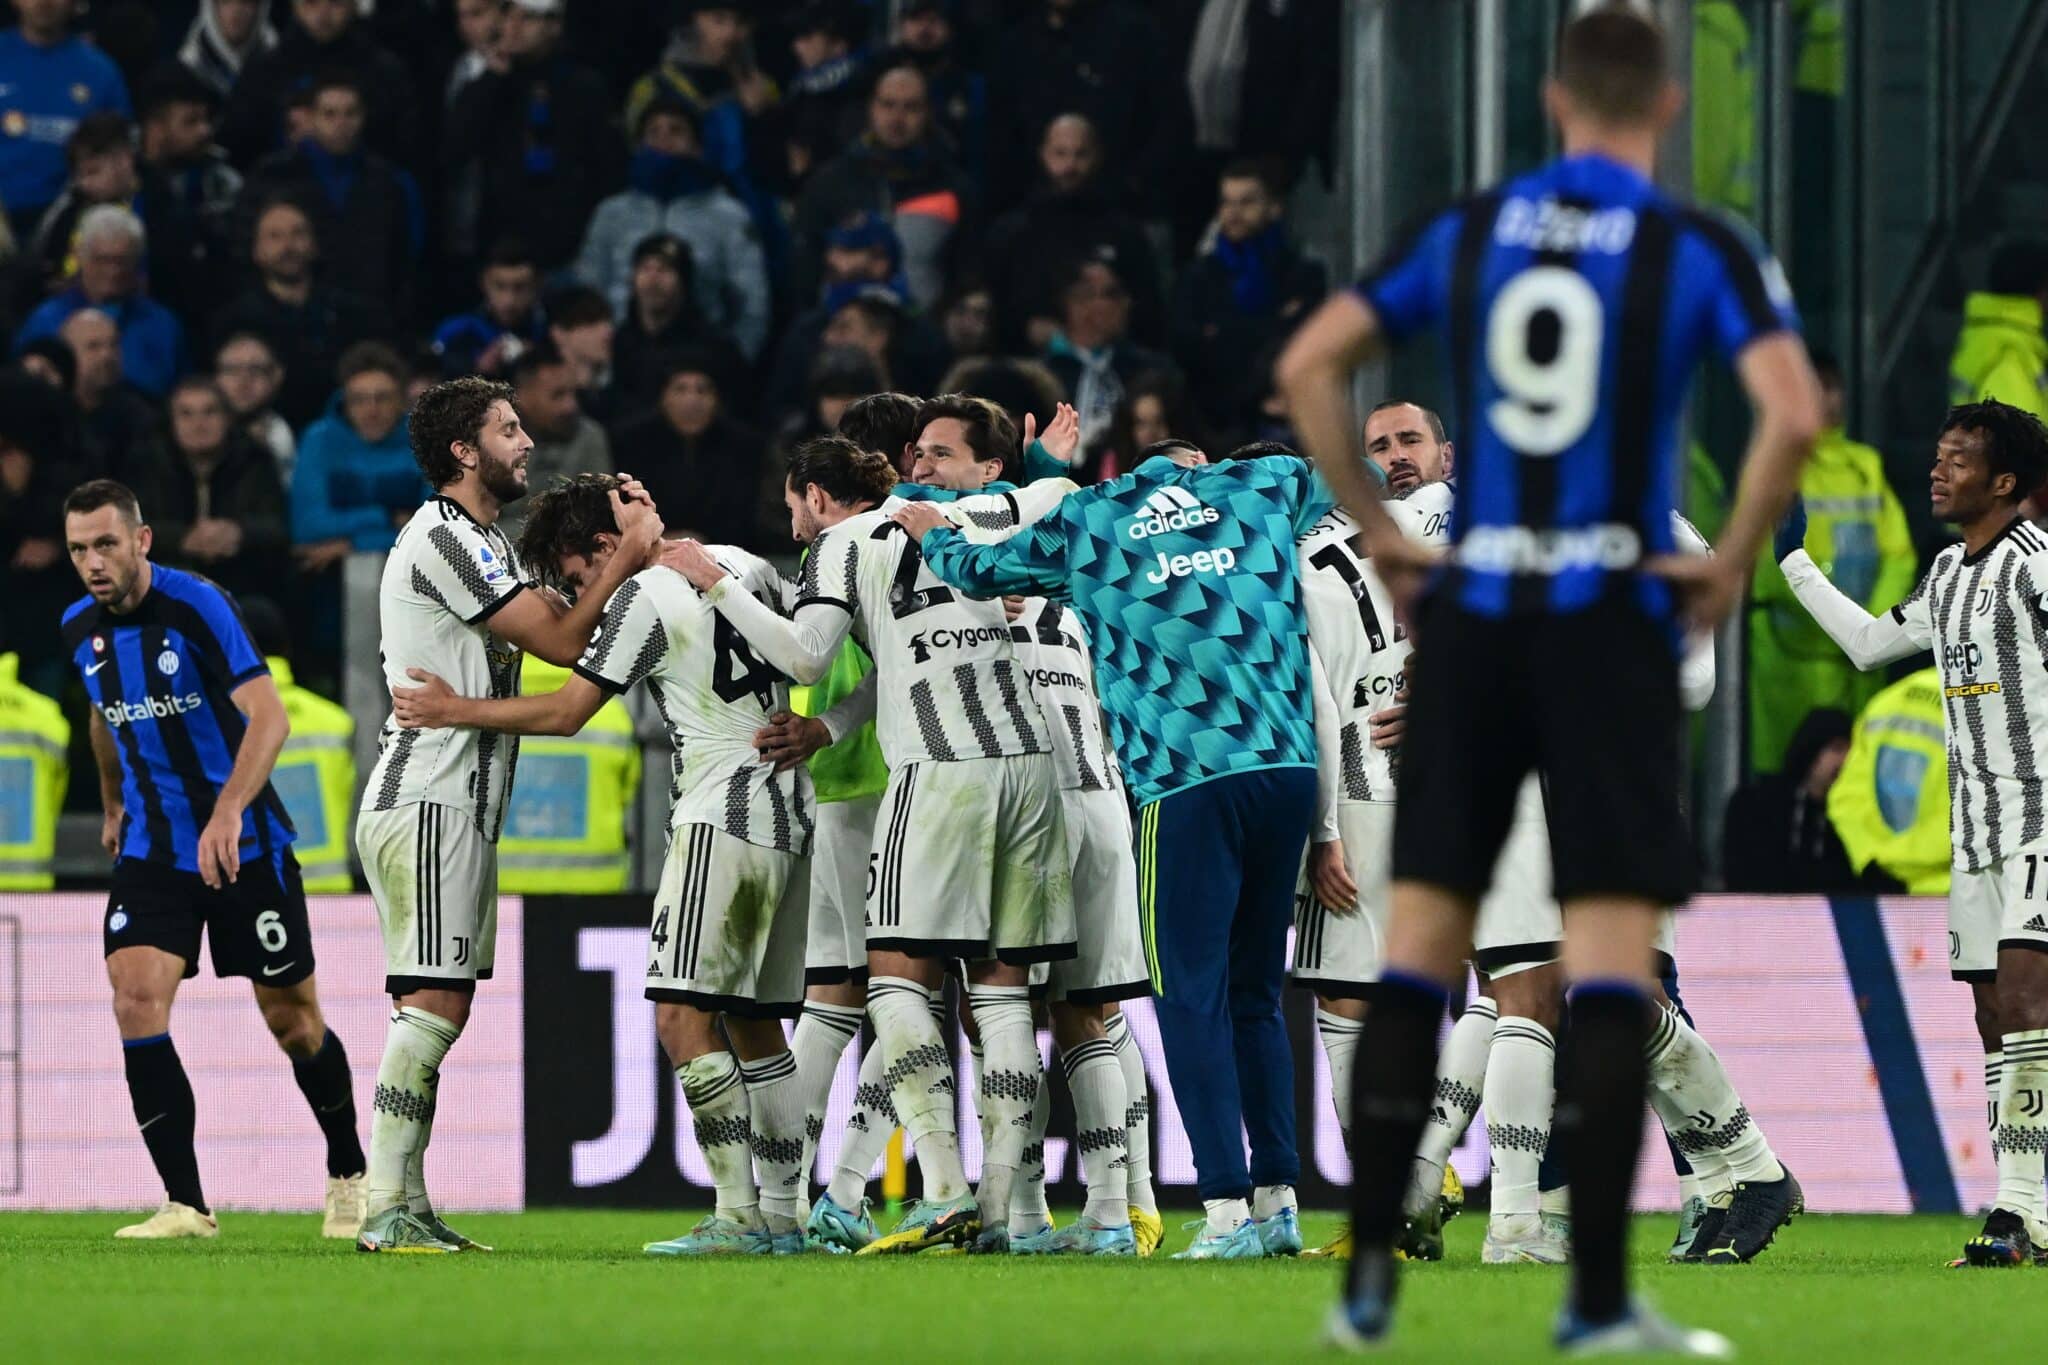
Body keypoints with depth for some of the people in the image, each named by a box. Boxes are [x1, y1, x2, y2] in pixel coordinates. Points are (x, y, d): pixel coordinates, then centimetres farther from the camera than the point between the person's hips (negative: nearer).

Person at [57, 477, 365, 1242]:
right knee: (136, 999, -17)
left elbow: (268, 717, -25)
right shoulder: (79, 629, 2)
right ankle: (186, 1206, -14)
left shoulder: (197, 606, -17)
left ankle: (348, 1178, 29)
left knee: (292, 1022, 4)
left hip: (244, 848, -4)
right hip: (151, 854, 4)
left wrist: (228, 812, -38)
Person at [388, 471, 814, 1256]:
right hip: (787, 818, 9)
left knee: (684, 1017, -11)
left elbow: (565, 713, -6)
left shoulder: (643, 600, -10)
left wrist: (455, 710, 4)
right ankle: (783, 1215, 11)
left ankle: (738, 1214, -17)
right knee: (751, 1023, 12)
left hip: (722, 820, -9)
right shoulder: (746, 566, 12)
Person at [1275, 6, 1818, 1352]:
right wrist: (1733, 560, -5)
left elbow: (1309, 364, 4)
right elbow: (1795, 412, -17)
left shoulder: (1469, 232, 8)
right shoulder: (1701, 250, -3)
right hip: (1613, 619, -3)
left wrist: (1377, 526, 9)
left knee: (1423, 937, 9)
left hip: (1472, 617, 3)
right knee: (1613, 953, -3)